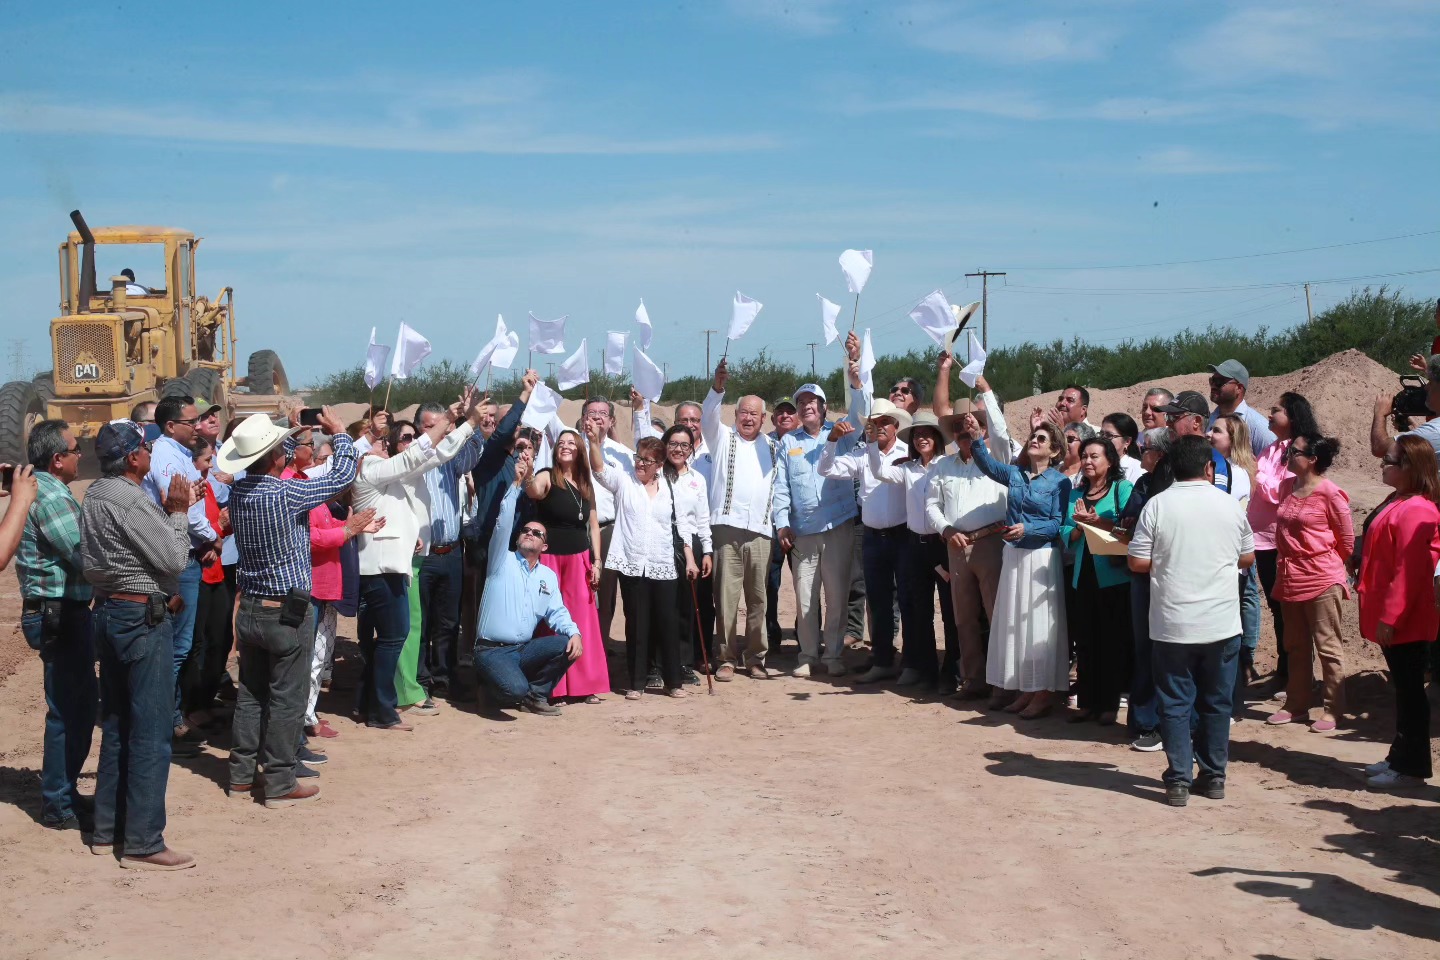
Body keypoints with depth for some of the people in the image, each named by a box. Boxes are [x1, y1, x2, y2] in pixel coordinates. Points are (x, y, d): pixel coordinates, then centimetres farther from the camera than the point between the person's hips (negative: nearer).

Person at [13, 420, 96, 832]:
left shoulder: (36, 489, 14)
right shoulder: (53, 498, -18)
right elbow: (87, 561, -22)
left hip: (55, 612, 10)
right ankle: (59, 806, 5)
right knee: (69, 709, -3)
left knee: (77, 704, 18)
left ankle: (61, 792, 27)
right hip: (60, 614, -10)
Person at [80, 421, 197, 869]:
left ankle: (107, 829, 23)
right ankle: (142, 843, -2)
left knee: (117, 726, 16)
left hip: (110, 610, 10)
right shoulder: (132, 501, -20)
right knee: (151, 732, -4)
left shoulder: (95, 495, 9)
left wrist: (168, 512, 7)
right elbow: (174, 559, -18)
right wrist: (179, 512, -4)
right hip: (143, 617, -10)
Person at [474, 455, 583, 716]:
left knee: (568, 646, -20)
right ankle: (494, 681, 7)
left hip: (525, 650, 5)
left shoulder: (548, 576, 14)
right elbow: (503, 524, -12)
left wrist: (574, 632, -14)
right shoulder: (503, 561, 1)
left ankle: (535, 694, 1)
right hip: (492, 651, -5)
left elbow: (557, 612, 8)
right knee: (516, 690, -31)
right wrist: (517, 482, -18)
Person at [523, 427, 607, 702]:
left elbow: (593, 524, 13)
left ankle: (584, 684, 12)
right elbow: (534, 492, -28)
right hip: (549, 557, -5)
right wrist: (528, 475, -49)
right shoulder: (547, 477, -4)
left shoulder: (586, 484, 11)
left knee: (582, 621, 5)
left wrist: (596, 561, 6)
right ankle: (553, 686, 1)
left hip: (579, 558, 5)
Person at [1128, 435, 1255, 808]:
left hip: (1172, 624, -2)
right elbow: (1247, 558, 10)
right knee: (1216, 702, 13)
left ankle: (1179, 781, 5)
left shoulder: (1158, 504, -8)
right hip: (1221, 622, 2)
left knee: (1175, 703, 5)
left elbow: (1138, 562, -8)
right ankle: (1213, 776, 21)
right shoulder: (1230, 504, -1)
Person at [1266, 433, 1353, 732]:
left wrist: (1325, 563, 7)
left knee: (1327, 646, 1)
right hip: (1290, 578, 7)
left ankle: (1331, 710, 8)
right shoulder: (1287, 487, 6)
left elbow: (1347, 540, -5)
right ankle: (1296, 705, 25)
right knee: (1296, 646, 15)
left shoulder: (1329, 492, -14)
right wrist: (1286, 562, 15)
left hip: (1321, 580, -7)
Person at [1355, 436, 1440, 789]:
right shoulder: (1398, 503, 13)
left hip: (1404, 622, -10)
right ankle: (1400, 756, 26)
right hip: (1391, 617, 10)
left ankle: (1411, 767, 4)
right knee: (1404, 689, 17)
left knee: (1409, 690, -3)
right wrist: (1382, 615, 21)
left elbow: (1409, 571, -24)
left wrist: (1390, 617, -23)